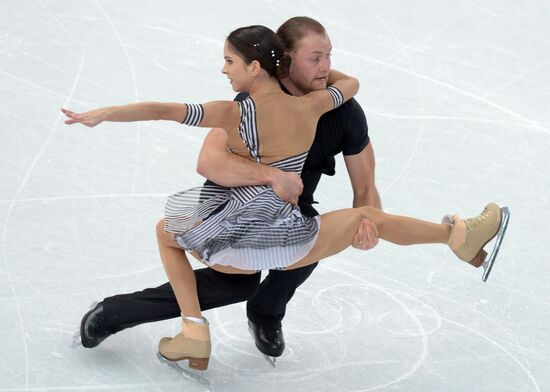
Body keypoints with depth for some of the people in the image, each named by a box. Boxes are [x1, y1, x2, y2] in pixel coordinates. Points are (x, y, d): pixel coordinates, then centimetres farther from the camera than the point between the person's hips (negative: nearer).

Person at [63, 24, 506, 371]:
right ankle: (460, 235, 31)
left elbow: (161, 110, -21)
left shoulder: (235, 114, -14)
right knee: (368, 215, 28)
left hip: (234, 246, -3)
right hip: (288, 245, 3)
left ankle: (194, 332, 17)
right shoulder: (309, 107, -4)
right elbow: (351, 83, 17)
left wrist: (100, 115, -17)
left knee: (165, 232, 28)